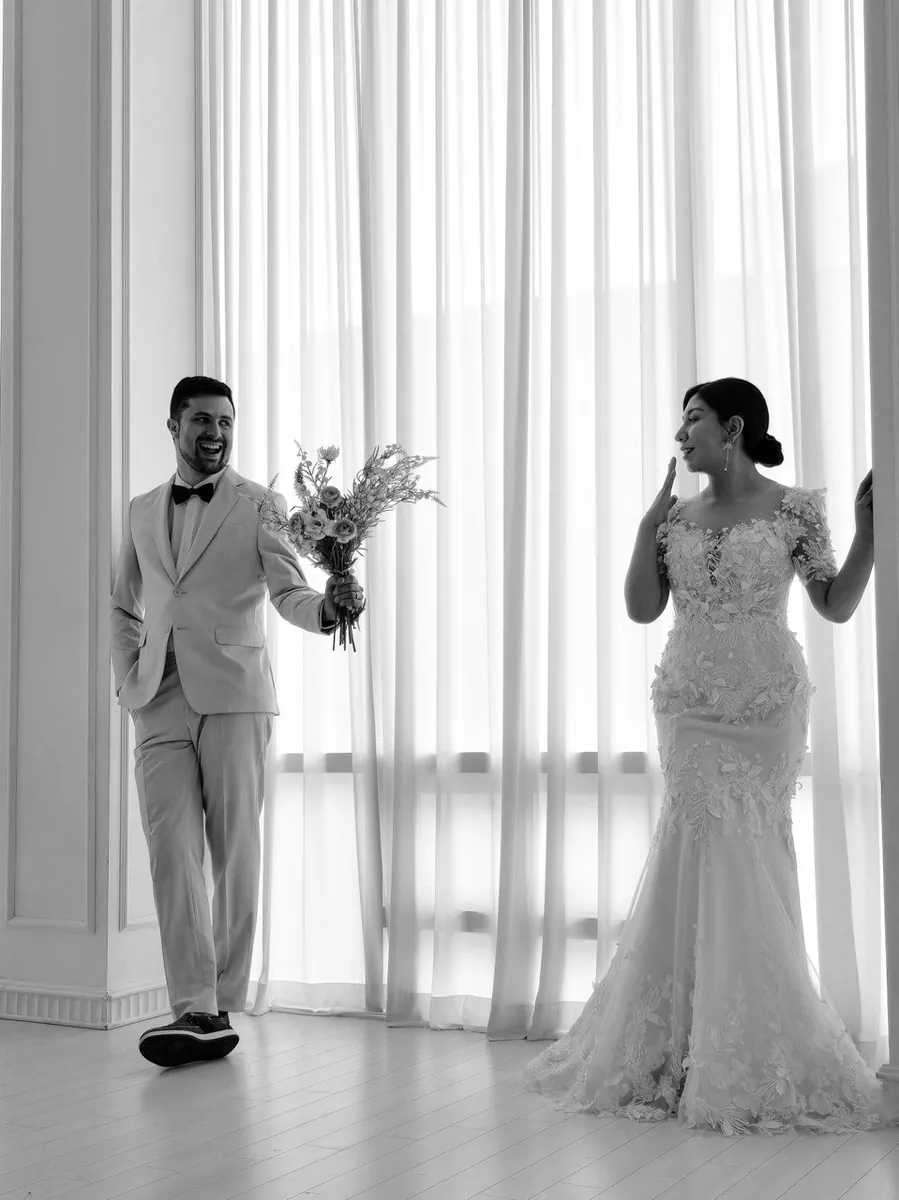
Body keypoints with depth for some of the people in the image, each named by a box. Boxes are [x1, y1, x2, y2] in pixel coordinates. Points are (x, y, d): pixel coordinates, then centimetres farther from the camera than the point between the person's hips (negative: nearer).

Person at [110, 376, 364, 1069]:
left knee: (235, 856, 0)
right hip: (160, 703, 3)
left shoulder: (260, 505, 4)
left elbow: (288, 593, -6)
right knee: (171, 852, -6)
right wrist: (129, 678, 11)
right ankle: (196, 1011, -6)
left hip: (233, 698, -3)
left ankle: (224, 1006, 9)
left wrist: (327, 607, -28)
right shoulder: (142, 512, 17)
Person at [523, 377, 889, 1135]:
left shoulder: (794, 510, 0)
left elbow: (836, 607, 3)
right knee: (708, 861, 1)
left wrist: (867, 535, -10)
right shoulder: (678, 517, 9)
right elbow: (642, 609, 5)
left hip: (766, 708, -3)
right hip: (689, 708, 3)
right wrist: (649, 523, -2)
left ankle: (748, 1063, 13)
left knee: (732, 862, -2)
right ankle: (692, 1056, 13)